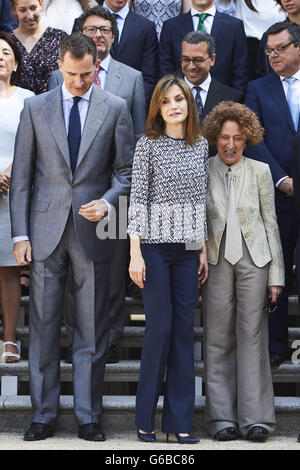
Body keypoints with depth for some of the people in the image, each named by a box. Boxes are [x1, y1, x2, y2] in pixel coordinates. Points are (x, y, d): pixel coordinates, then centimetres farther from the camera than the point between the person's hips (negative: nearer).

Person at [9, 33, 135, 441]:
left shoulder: (115, 109, 5)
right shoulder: (35, 109, 6)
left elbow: (126, 170, 8)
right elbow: (21, 175, 5)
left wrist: (107, 202, -12)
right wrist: (20, 234, -1)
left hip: (92, 233, 0)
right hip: (46, 232, 1)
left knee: (92, 330, 3)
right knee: (43, 327, 4)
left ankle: (88, 417, 11)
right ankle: (43, 416, 12)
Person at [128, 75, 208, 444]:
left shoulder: (200, 145, 9)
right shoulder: (148, 145, -3)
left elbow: (201, 199, 13)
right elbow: (138, 198, -6)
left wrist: (204, 249, 9)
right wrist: (135, 254, -12)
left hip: (188, 248, 4)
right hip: (155, 245, -4)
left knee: (184, 329, 3)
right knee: (160, 327, -4)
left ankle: (180, 421, 9)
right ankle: (145, 419, 8)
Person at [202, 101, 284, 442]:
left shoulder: (260, 172, 4)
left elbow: (271, 223, 6)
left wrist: (276, 275, 3)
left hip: (253, 260, 0)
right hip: (217, 260, 1)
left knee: (252, 335, -2)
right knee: (219, 338, 1)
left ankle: (255, 418, 1)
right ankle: (222, 417, 7)